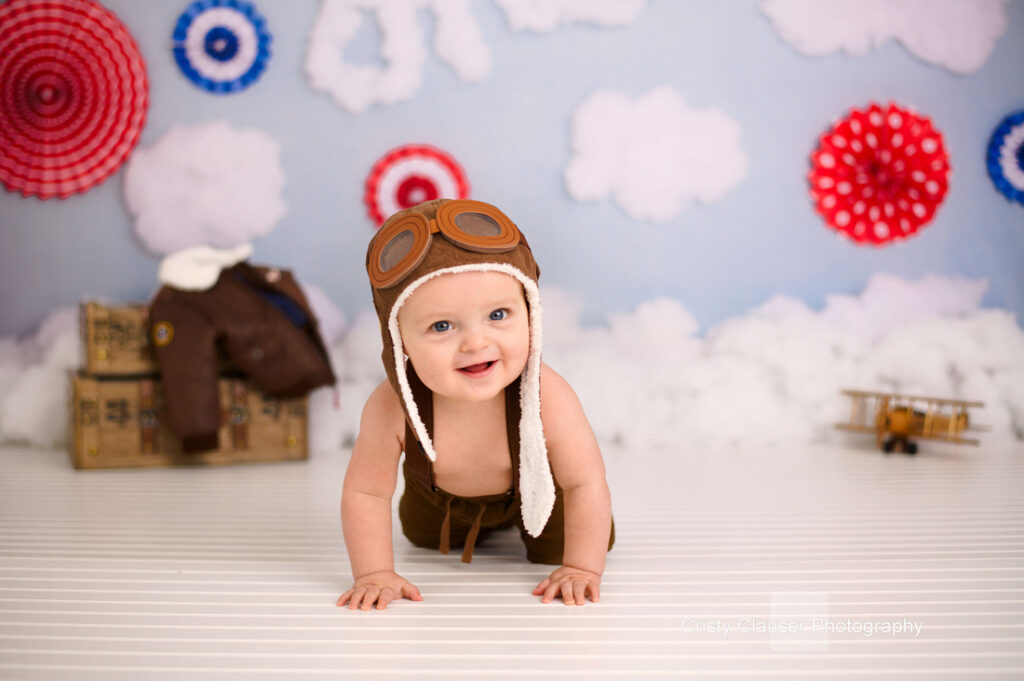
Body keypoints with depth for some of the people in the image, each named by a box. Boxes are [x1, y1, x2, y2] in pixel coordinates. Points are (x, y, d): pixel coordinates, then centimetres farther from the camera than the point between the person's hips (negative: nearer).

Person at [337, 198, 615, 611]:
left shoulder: (548, 399, -43)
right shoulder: (390, 409, -41)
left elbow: (586, 483, -29)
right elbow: (365, 492, -25)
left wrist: (581, 568, -30)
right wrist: (374, 573, -29)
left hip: (534, 488, -2)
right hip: (440, 497, 2)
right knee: (423, 535, 26)